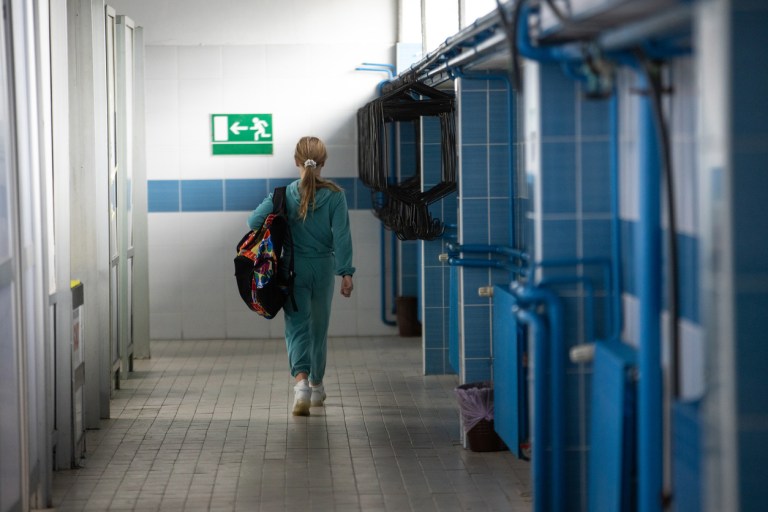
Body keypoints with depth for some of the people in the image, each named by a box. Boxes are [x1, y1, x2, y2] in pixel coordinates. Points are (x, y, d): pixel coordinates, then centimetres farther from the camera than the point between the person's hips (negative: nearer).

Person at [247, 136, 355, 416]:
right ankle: (316, 385, 31)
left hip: (293, 268, -1)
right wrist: (346, 272, -10)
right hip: (323, 267, 1)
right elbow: (341, 235, -11)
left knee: (297, 326, -1)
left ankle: (301, 381, -26)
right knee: (319, 327, 17)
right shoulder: (334, 195, -7)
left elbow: (255, 220, -15)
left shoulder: (285, 194, -7)